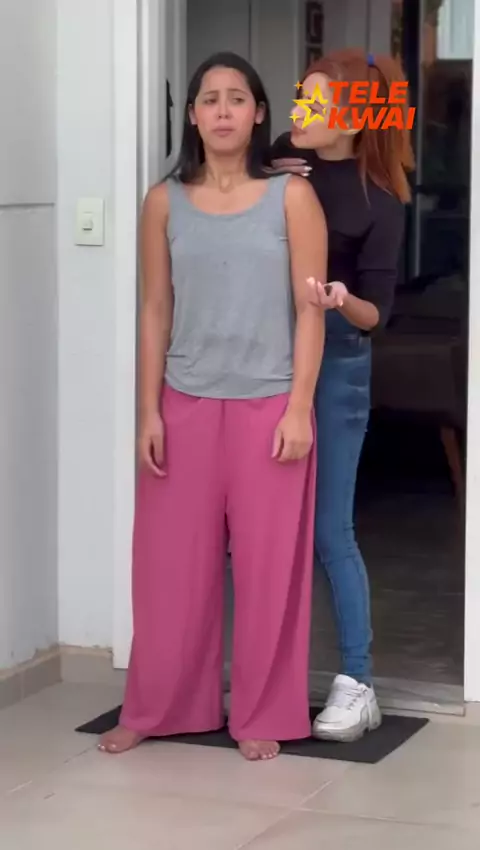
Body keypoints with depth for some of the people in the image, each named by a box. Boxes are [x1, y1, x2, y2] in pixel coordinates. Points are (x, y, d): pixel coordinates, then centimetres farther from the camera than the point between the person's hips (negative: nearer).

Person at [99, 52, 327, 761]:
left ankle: (262, 716, 17)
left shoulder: (292, 197, -2)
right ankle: (154, 709, 22)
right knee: (171, 562, 7)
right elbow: (155, 312, 5)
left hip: (268, 406, -2)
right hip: (186, 406, 2)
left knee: (268, 565, 4)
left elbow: (310, 310, -3)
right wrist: (148, 412, 0)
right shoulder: (165, 203, 4)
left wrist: (299, 409, -9)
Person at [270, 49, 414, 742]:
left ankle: (357, 686, 6)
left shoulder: (378, 202, -13)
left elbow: (376, 312, -12)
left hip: (334, 362, -5)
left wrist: (344, 301, -34)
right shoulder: (283, 159, 0)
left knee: (329, 529, -4)